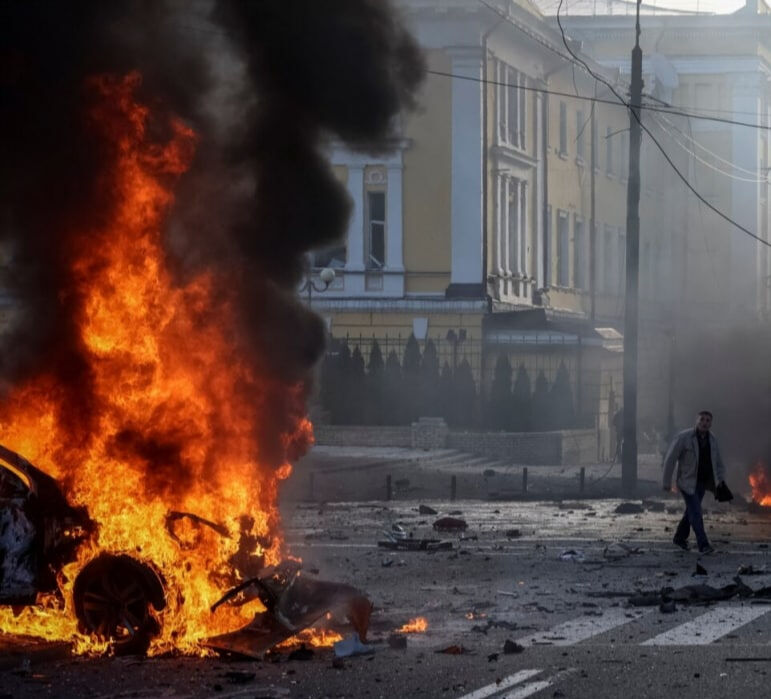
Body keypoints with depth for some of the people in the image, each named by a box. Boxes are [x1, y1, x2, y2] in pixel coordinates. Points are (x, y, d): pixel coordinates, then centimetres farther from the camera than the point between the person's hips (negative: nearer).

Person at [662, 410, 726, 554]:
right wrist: (667, 481, -13)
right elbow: (670, 459, -13)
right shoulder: (684, 437, -15)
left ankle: (680, 538, 34)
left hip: (702, 482, 6)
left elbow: (718, 462, 12)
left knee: (691, 511, 17)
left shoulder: (711, 439, 2)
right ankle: (703, 545, -15)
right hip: (687, 482, -6)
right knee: (696, 513, -13)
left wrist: (721, 480, 1)